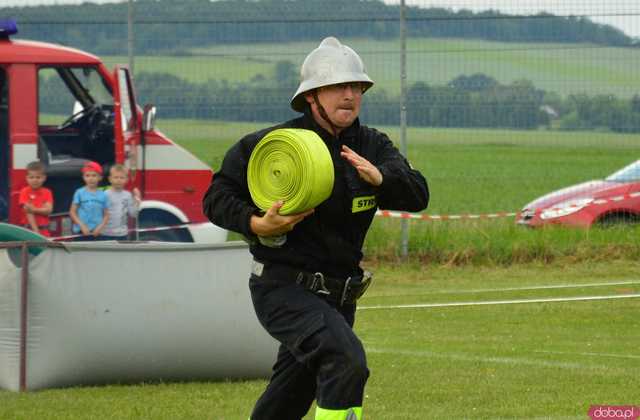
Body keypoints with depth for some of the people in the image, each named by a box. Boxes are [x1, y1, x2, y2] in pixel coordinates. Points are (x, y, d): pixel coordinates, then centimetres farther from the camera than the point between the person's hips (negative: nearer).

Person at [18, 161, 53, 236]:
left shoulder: (47, 192, 8)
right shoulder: (25, 192, -2)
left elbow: (48, 210, -5)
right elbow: (28, 212, -11)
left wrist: (34, 209, -20)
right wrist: (35, 230, -18)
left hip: (44, 230, 3)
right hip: (29, 229, -3)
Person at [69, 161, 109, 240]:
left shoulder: (103, 195, 3)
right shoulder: (79, 193, -2)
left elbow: (106, 215, 7)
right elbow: (72, 212, -2)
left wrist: (100, 227, -9)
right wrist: (82, 226, -12)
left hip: (96, 233, 2)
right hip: (81, 232, -2)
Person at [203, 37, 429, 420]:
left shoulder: (371, 146, 5)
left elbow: (418, 194, -9)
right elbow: (217, 197, -2)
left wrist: (379, 178, -30)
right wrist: (257, 224, -21)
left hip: (338, 297, 7)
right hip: (283, 289, -7)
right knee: (347, 361, -29)